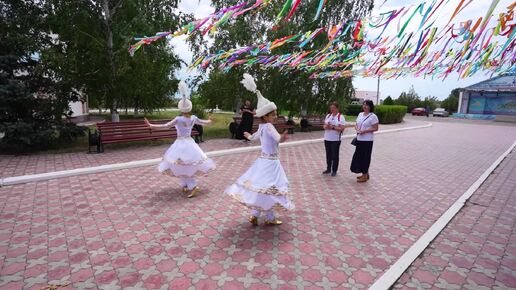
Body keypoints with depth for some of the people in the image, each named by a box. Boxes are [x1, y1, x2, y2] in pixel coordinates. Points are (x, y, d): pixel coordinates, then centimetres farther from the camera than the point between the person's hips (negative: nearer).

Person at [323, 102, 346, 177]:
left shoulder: (341, 117, -7)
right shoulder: (328, 116, 10)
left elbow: (342, 129, -14)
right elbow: (324, 126, 10)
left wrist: (333, 127, -22)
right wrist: (326, 126, -12)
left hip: (335, 140, -5)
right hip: (327, 139, 5)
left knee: (335, 155, 3)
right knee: (328, 154, 13)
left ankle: (334, 170, 14)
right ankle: (328, 169, 25)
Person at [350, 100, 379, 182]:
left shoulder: (373, 116, -9)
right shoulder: (360, 114, 12)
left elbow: (375, 128, -12)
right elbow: (356, 125, 16)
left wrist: (364, 131, -20)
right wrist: (357, 129, -6)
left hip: (367, 140, -7)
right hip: (359, 139, 7)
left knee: (365, 157, 0)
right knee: (359, 156, 10)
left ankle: (365, 176, 12)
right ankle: (366, 174, 26)